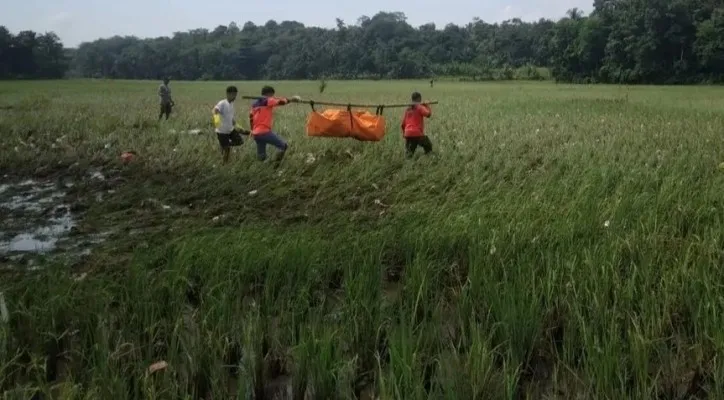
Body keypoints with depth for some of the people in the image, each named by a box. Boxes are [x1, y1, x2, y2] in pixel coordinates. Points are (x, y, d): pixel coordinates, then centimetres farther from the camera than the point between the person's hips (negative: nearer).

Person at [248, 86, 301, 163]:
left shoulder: (255, 103, 19)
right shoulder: (268, 101, -3)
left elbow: (251, 117, 22)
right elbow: (280, 101, -11)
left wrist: (252, 130, 30)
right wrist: (291, 100, 6)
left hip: (255, 133, 8)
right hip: (264, 131, -8)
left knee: (261, 157, 15)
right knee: (284, 146, -2)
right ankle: (277, 163, -12)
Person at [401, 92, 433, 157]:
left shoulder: (408, 109, 18)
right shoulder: (419, 107, -1)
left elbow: (403, 123, 19)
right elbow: (428, 114, -16)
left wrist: (403, 133, 31)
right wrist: (427, 106, 2)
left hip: (408, 134, 6)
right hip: (417, 133, -6)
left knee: (410, 151, 14)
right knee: (428, 147, 11)